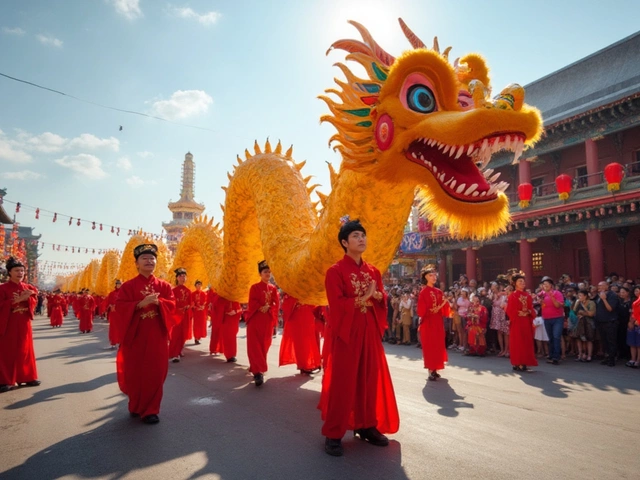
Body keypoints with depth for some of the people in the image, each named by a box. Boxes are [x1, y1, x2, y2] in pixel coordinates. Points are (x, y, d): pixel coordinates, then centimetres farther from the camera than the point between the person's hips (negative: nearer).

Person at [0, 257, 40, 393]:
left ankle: (27, 377, 17)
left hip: (24, 324, 5)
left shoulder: (29, 288, 10)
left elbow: (34, 302, -1)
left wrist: (24, 299, -20)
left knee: (25, 350, 9)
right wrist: (18, 299, -22)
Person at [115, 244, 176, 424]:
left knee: (155, 372, 2)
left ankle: (150, 410, 13)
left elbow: (171, 305, -2)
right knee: (135, 372, 6)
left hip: (157, 336, 1)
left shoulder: (164, 285, 8)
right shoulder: (128, 286, 2)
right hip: (135, 335, -1)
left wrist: (158, 302, -21)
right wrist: (141, 303, -23)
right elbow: (121, 307, -9)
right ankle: (136, 406, 27)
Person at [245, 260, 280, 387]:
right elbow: (252, 303, -8)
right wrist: (261, 308, -19)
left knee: (264, 345, 8)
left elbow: (277, 304, 3)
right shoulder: (255, 287, 1)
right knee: (255, 346, -10)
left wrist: (268, 308, -14)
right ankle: (258, 372, -16)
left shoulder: (273, 288, 11)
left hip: (268, 321, 4)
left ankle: (255, 368, 25)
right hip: (255, 320, -4)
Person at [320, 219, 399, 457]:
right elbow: (337, 304, -16)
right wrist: (363, 298, -15)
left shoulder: (373, 271, 12)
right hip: (347, 331, -6)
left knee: (371, 379, 10)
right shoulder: (335, 271, -8)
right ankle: (333, 434, 8)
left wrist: (377, 296, -8)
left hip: (370, 331, 6)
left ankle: (367, 426, 25)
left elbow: (382, 300, 13)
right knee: (342, 382, -3)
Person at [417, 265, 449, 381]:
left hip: (438, 322, 6)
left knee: (438, 345, 8)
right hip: (428, 322, -6)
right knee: (429, 346, -3)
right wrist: (433, 310, -21)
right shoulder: (424, 292, -8)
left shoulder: (439, 292, 10)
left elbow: (443, 307, 9)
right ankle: (431, 372, 1)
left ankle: (435, 370, 18)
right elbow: (421, 310, -12)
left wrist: (442, 306, -12)